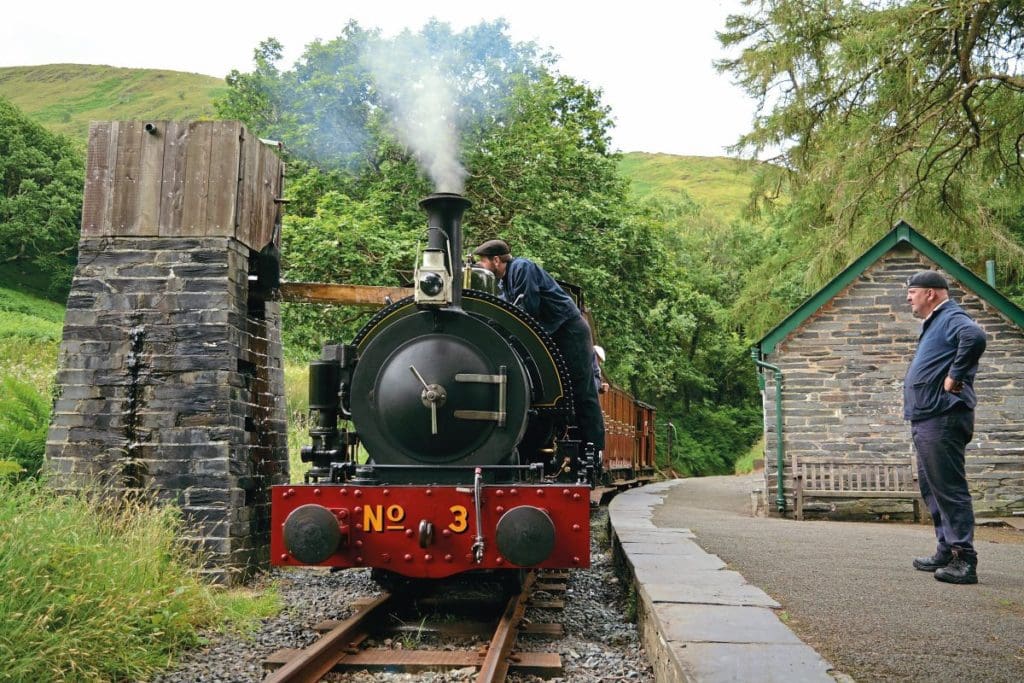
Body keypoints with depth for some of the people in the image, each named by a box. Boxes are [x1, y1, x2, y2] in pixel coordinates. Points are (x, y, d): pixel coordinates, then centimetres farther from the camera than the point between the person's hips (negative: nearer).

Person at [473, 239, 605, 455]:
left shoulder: (522, 267, -14)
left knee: (581, 393, -8)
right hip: (550, 336, 10)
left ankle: (593, 450, -7)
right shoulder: (504, 281, 14)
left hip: (570, 331, -10)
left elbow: (529, 309, -21)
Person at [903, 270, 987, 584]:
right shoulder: (933, 325, 21)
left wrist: (955, 377, -25)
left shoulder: (951, 318, -10)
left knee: (949, 488, -9)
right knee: (932, 488, 15)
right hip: (927, 420, 11)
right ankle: (946, 552, 23)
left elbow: (975, 336, -32)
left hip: (942, 420, -11)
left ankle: (964, 560, -6)